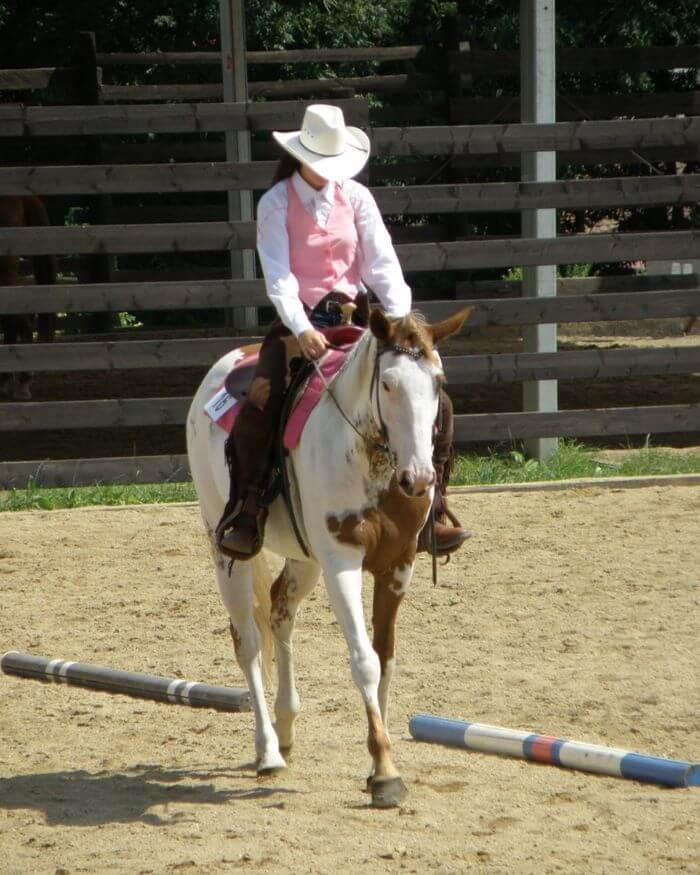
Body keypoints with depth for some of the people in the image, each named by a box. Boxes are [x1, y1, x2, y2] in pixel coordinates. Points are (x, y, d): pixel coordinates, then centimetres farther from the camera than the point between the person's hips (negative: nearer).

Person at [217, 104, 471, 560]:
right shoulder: (277, 203, -2)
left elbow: (383, 264, -2)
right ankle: (246, 513, -17)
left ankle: (431, 509, 0)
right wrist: (301, 328, -28)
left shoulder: (356, 197, 5)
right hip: (299, 322, -3)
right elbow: (278, 275, -12)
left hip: (354, 318, 3)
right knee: (259, 403, -28)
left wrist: (401, 321, -18)